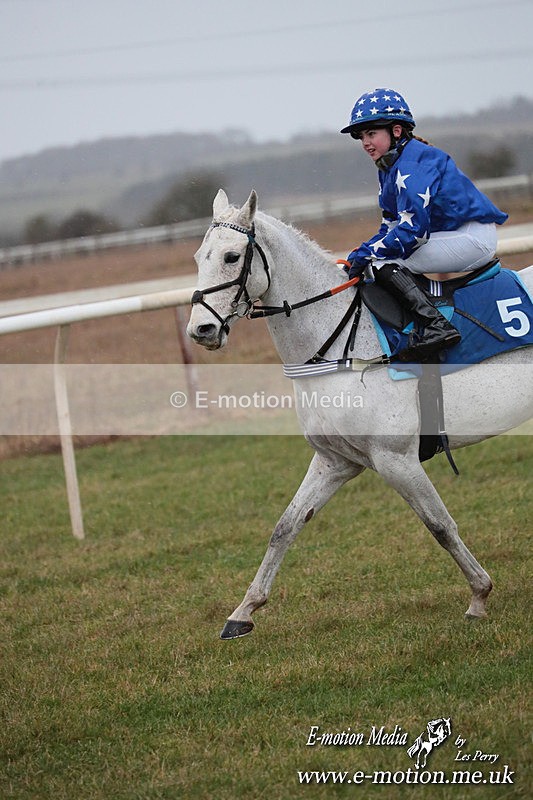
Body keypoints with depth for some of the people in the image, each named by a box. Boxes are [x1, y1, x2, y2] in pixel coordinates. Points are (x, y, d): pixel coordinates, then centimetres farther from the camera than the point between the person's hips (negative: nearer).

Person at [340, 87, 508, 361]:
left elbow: (413, 228, -24)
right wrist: (363, 251, -1)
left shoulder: (413, 160, -16)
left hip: (472, 238, -11)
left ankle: (435, 326, -26)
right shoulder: (388, 168, 15)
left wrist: (367, 254, -19)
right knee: (378, 256, 15)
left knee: (382, 263, -18)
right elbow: (391, 226, 16)